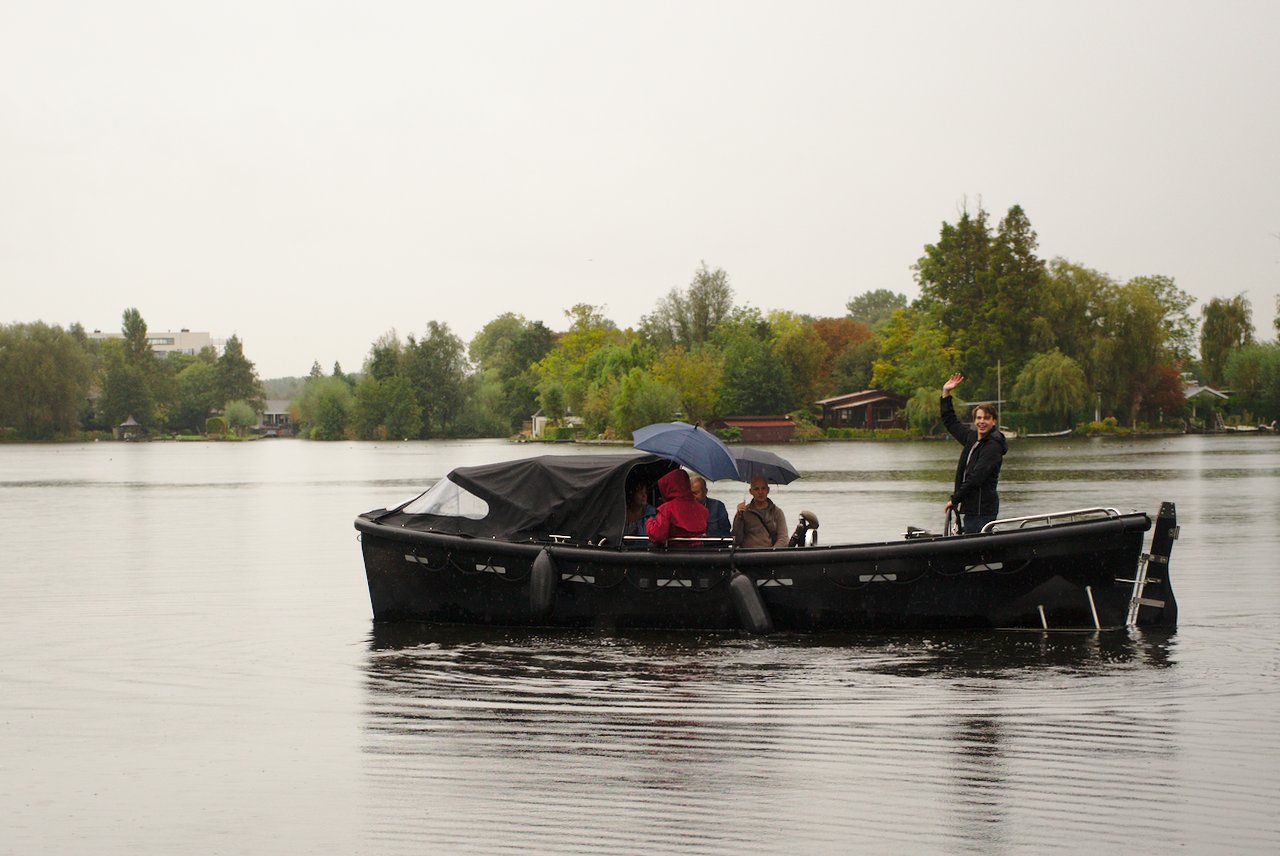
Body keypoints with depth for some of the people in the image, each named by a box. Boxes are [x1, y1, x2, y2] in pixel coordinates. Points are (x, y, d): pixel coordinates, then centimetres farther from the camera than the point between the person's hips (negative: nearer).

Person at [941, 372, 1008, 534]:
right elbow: (950, 422, 29)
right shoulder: (971, 437, 13)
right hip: (970, 507, 8)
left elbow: (976, 477, -18)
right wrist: (946, 393, 24)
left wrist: (954, 499, -13)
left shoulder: (993, 446, -12)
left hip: (983, 510, -8)